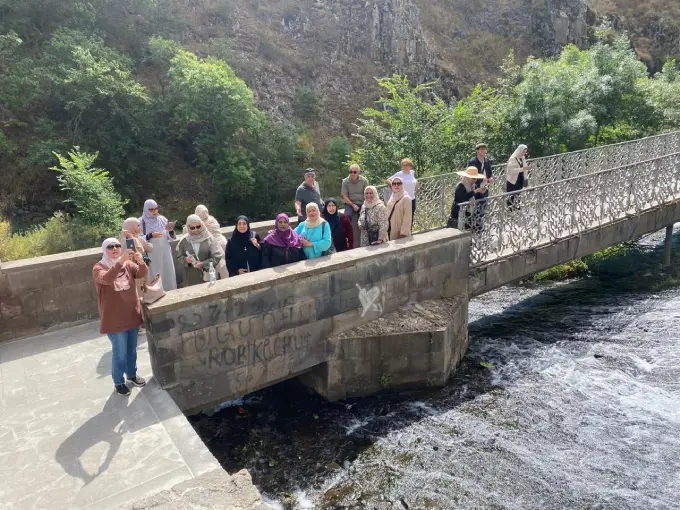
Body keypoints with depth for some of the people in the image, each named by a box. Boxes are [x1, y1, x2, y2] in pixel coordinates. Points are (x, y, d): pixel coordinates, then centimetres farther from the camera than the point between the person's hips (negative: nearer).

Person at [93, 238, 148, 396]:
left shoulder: (128, 264, 2)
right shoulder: (99, 268, -11)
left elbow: (142, 274, -13)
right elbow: (106, 279, -32)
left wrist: (141, 262, -34)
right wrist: (120, 261, -44)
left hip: (132, 314, 5)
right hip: (114, 318, -4)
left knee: (132, 349, 19)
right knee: (120, 352, 5)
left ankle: (132, 375, 39)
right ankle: (118, 382, 24)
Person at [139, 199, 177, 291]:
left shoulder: (162, 219, 6)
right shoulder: (142, 221, -3)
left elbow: (170, 238, 7)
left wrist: (170, 231, -14)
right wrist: (150, 235, -20)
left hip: (165, 253, 3)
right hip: (152, 254, -3)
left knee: (168, 273, 7)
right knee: (156, 275, -4)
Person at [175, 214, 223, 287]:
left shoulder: (209, 239, -5)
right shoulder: (184, 241, 1)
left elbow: (217, 256, -6)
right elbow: (178, 257, 8)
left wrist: (204, 264, -17)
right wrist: (185, 259, -13)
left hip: (207, 276, -1)